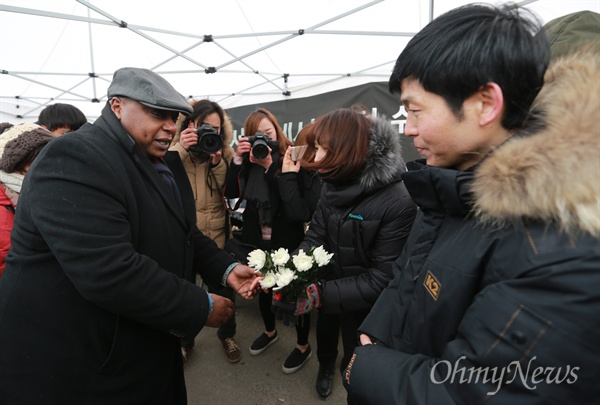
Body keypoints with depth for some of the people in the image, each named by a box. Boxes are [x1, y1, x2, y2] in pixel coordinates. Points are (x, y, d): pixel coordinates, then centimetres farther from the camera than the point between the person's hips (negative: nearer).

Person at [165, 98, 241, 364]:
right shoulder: (174, 149, -3)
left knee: (224, 288, 13)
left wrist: (218, 162, -20)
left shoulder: (225, 153, 1)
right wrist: (179, 149, -24)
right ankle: (184, 340, 39)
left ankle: (227, 335, 39)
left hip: (218, 235, 1)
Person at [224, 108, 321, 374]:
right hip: (257, 239, 6)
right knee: (263, 287, 24)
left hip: (288, 241, -5)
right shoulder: (250, 160, 1)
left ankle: (303, 346, 36)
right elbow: (232, 193, -7)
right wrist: (238, 158, -16)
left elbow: (302, 211, -25)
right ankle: (270, 332, 52)